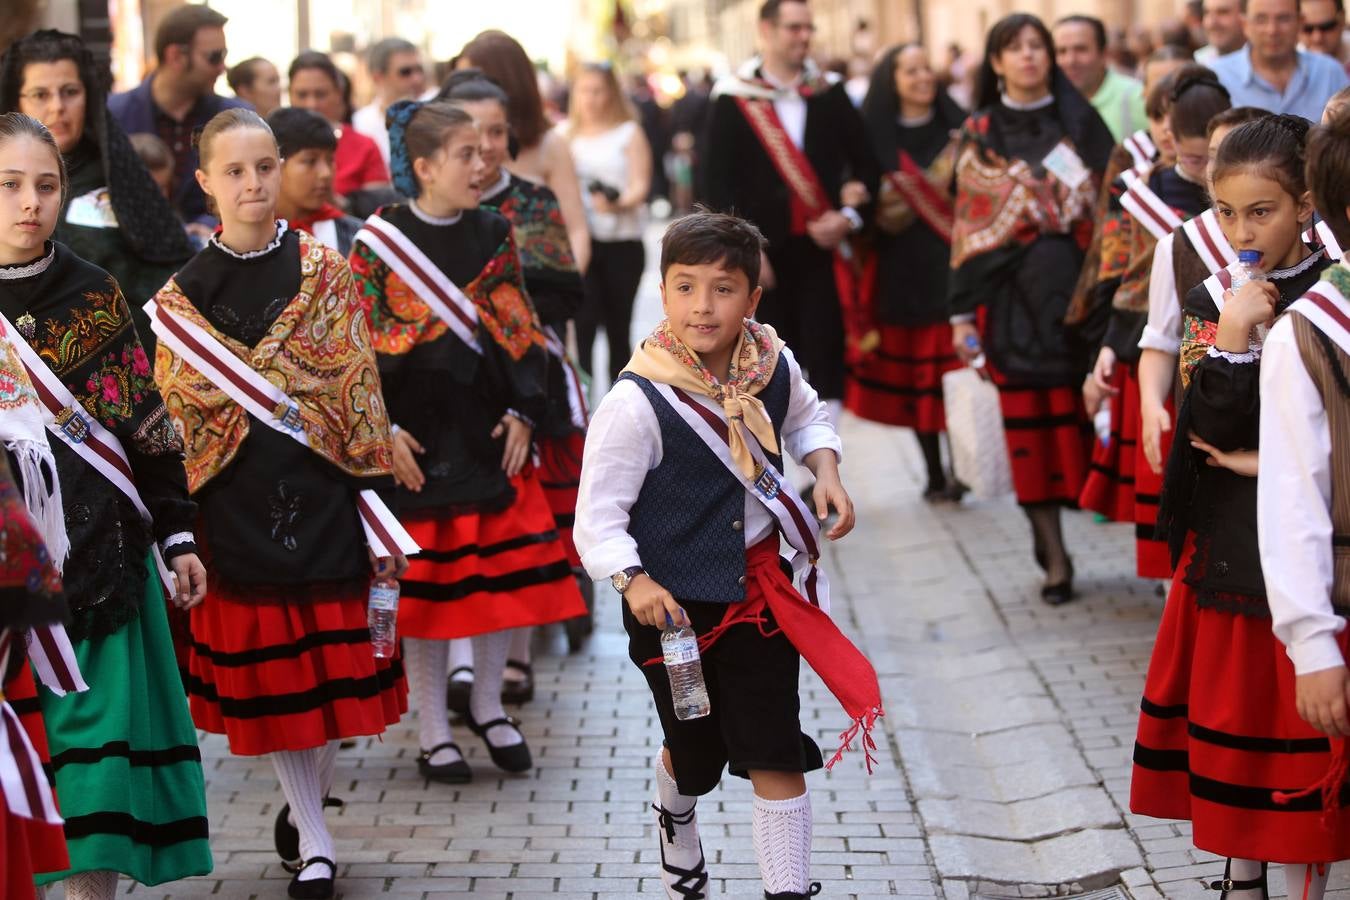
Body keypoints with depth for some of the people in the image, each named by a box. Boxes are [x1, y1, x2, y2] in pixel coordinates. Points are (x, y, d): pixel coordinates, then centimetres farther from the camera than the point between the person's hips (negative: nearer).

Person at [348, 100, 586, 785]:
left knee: (504, 570, 7)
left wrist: (523, 412, -1)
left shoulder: (494, 235, 4)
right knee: (423, 580, 3)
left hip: (489, 426, 4)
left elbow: (522, 332, 9)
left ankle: (487, 707, 26)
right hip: (416, 434, -4)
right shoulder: (378, 242, -7)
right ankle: (433, 732, 15)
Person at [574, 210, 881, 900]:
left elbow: (805, 417, 19)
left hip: (761, 590, 3)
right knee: (695, 748, 17)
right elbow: (598, 517, -19)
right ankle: (675, 818, 51)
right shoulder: (637, 404, -22)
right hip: (674, 604, -3)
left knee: (777, 755, -1)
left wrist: (826, 470, 1)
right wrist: (633, 582, -35)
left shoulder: (774, 368, -6)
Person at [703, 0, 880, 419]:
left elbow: (865, 165, 9)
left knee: (825, 356, -3)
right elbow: (718, 181, -5)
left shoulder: (831, 94, 6)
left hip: (823, 248, 1)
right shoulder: (734, 100, -1)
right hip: (763, 256, -1)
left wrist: (849, 217, -8)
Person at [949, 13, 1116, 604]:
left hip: (1075, 289, 0)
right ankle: (1053, 556, 5)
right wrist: (962, 311, 1)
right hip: (1011, 296, 0)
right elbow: (969, 225, 6)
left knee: (1080, 414, -5)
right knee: (1028, 423, 0)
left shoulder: (1080, 123, 7)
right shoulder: (980, 135, 7)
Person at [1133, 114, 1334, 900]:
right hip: (1227, 542, 4)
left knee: (1300, 718, 0)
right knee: (1229, 713, 10)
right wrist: (1231, 339, -16)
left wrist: (1271, 462, -11)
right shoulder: (1217, 299, 4)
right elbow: (1213, 432, -6)